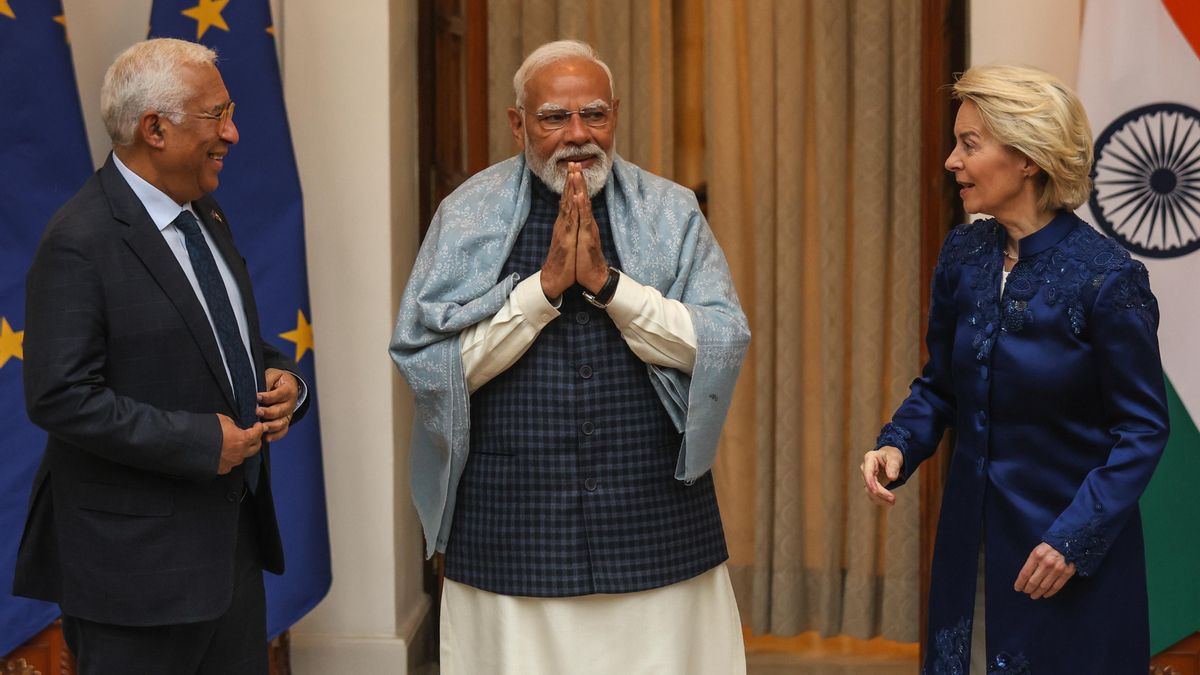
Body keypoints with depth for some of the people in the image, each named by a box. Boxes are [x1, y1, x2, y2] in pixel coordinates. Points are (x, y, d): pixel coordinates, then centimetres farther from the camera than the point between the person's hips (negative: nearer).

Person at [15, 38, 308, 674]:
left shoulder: (205, 215, 11)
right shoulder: (79, 242, -17)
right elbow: (59, 397, -23)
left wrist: (279, 377, 0)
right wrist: (202, 442, -21)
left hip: (233, 537, 8)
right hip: (139, 557, -8)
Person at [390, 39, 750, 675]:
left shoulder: (670, 213, 5)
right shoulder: (467, 215, 3)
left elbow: (721, 347, -4)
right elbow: (427, 359, -6)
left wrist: (607, 281, -16)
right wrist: (544, 284, -15)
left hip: (656, 527, 1)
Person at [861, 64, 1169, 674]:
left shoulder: (1108, 278, -17)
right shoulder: (962, 255, 0)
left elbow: (1142, 429, -12)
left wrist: (1077, 537, -18)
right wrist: (898, 445, -9)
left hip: (1077, 548, -5)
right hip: (972, 537, 5)